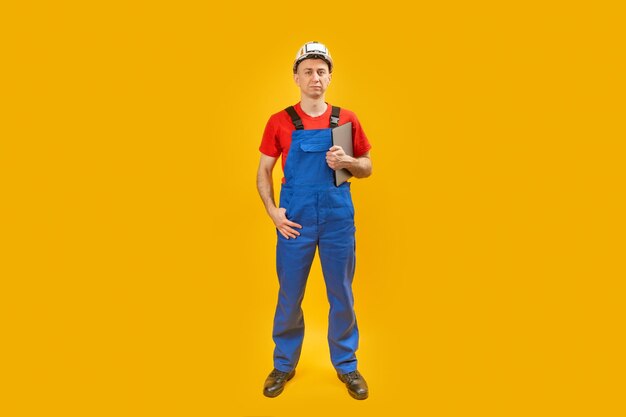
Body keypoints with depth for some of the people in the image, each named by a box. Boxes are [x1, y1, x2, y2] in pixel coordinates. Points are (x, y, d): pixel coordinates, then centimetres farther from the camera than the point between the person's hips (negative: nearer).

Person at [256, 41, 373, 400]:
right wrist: (272, 211, -8)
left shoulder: (347, 120, 2)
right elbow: (263, 172, 5)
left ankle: (347, 364, 30)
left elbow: (367, 168, 9)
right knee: (289, 297, 11)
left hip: (338, 219, 1)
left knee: (342, 296, 11)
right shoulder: (279, 122, 0)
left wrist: (346, 162, -12)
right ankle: (284, 364, 31)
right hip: (295, 221, 0)